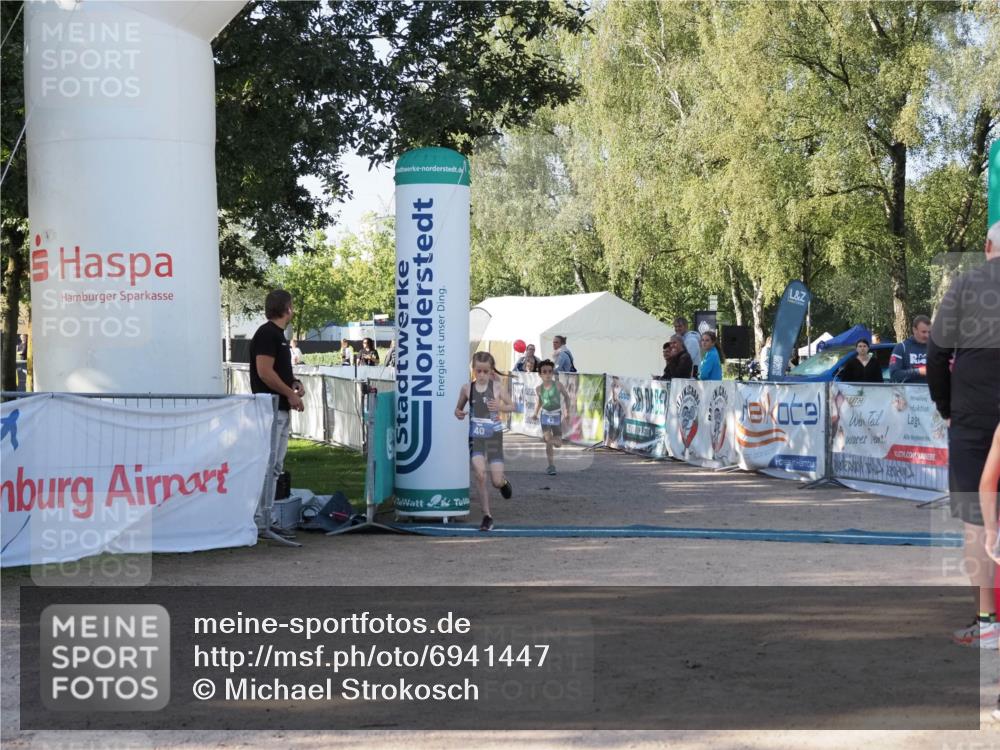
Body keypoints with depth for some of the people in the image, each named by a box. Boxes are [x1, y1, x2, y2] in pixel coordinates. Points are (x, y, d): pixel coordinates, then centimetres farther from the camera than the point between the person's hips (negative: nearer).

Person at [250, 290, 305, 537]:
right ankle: (259, 519, -8)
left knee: (275, 467, 12)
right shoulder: (267, 334, -13)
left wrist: (293, 383, 7)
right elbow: (264, 372, -20)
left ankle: (267, 517, 16)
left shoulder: (277, 335, 18)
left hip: (280, 410, 10)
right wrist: (290, 393, -14)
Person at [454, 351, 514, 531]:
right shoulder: (467, 388, 0)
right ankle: (487, 516, -4)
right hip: (475, 437, 1)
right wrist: (458, 413, -10)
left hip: (494, 436, -1)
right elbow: (459, 408, 14)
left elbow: (512, 406, 5)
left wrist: (500, 407, -15)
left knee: (497, 481, -4)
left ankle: (503, 482, 37)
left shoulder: (496, 386, -3)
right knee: (479, 474, -17)